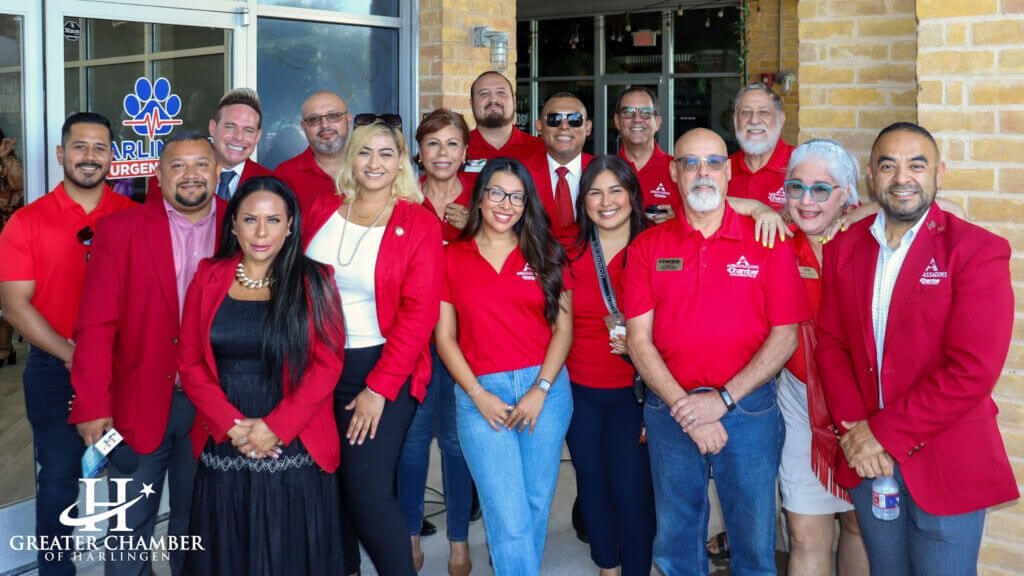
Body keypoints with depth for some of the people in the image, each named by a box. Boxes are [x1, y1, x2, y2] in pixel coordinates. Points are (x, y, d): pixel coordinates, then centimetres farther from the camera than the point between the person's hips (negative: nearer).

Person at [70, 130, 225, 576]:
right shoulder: (120, 230, -3)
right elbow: (95, 326, -7)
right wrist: (93, 406, -12)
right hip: (140, 403, -1)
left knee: (195, 520, 17)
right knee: (131, 524, 10)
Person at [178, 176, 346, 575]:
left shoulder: (314, 281, 0)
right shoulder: (208, 278, 6)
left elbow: (327, 362, -6)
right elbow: (190, 362, 3)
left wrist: (276, 427, -14)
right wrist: (232, 425, -10)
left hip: (295, 452, -2)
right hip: (222, 452, 2)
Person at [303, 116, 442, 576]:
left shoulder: (420, 224, -5)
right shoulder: (321, 212, 7)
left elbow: (419, 313, -10)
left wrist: (379, 387, -14)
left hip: (383, 369, -4)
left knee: (367, 490, -10)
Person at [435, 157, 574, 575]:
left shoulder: (545, 255, 8)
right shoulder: (451, 258, 5)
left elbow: (563, 328, 5)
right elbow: (444, 337, 4)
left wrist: (540, 390, -7)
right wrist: (478, 395, -7)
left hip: (544, 388, 2)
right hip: (480, 394, -2)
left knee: (536, 505, 7)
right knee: (509, 518, -9)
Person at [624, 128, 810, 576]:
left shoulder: (767, 243, 0)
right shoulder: (647, 247, 4)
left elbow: (786, 336, -3)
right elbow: (639, 340, -1)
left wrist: (724, 399, -12)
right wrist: (685, 408, -11)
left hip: (748, 406, -1)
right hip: (670, 411, 1)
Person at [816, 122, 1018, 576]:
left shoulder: (978, 251, -10)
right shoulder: (844, 248, 7)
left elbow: (973, 370, -17)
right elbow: (830, 344, 5)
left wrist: (883, 432, -16)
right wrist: (854, 431, -9)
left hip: (947, 468, -4)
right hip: (868, 465, 4)